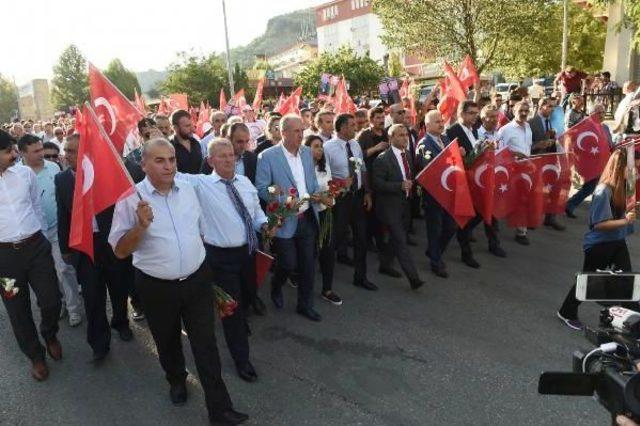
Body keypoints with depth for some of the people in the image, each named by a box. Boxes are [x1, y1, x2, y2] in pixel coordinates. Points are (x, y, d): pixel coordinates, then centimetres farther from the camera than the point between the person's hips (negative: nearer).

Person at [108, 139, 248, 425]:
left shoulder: (188, 189, 1)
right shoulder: (131, 199, -12)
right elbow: (120, 251, -12)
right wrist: (141, 225, -28)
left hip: (197, 281, 2)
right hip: (157, 287, -2)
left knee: (206, 345, 6)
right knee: (167, 342, 21)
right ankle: (176, 380, 50)